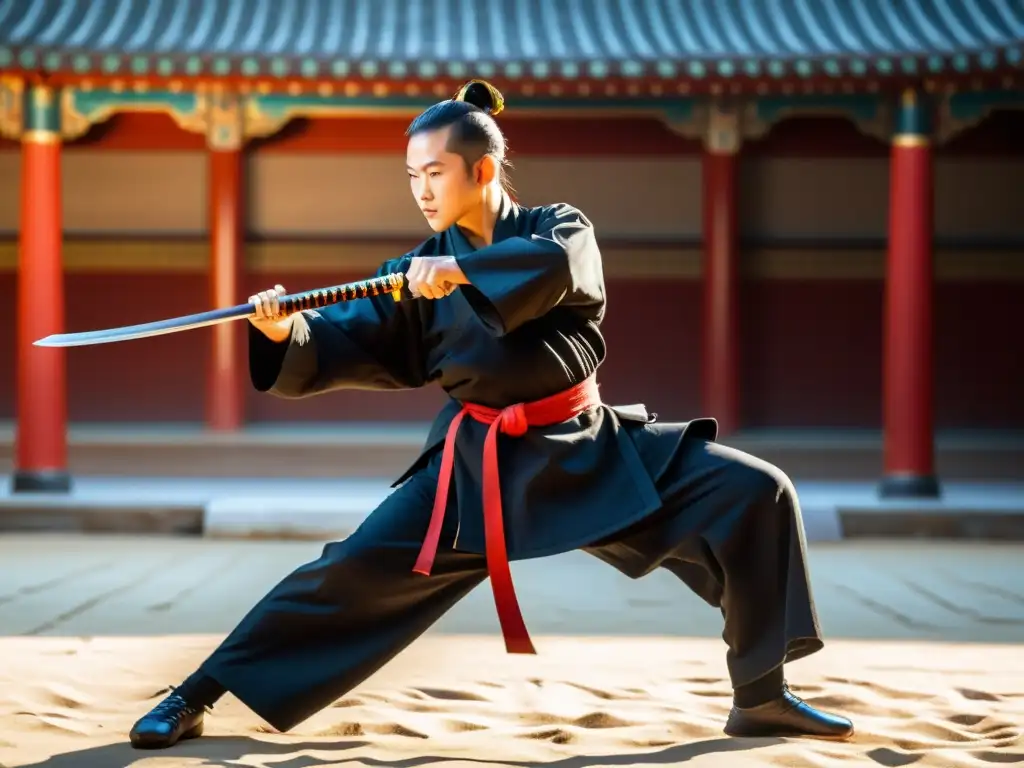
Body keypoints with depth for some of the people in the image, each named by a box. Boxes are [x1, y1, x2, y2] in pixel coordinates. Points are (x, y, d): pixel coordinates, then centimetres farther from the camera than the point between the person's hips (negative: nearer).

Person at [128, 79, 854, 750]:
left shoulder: (560, 228, -1)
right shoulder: (421, 270, 3)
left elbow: (555, 266, -25)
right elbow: (358, 342, -6)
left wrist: (463, 269, -32)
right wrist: (288, 333, -25)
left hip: (588, 446, 0)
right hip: (478, 464, 0)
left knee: (756, 494, -11)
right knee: (355, 570, -12)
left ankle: (759, 695, 1)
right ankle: (196, 696, -6)